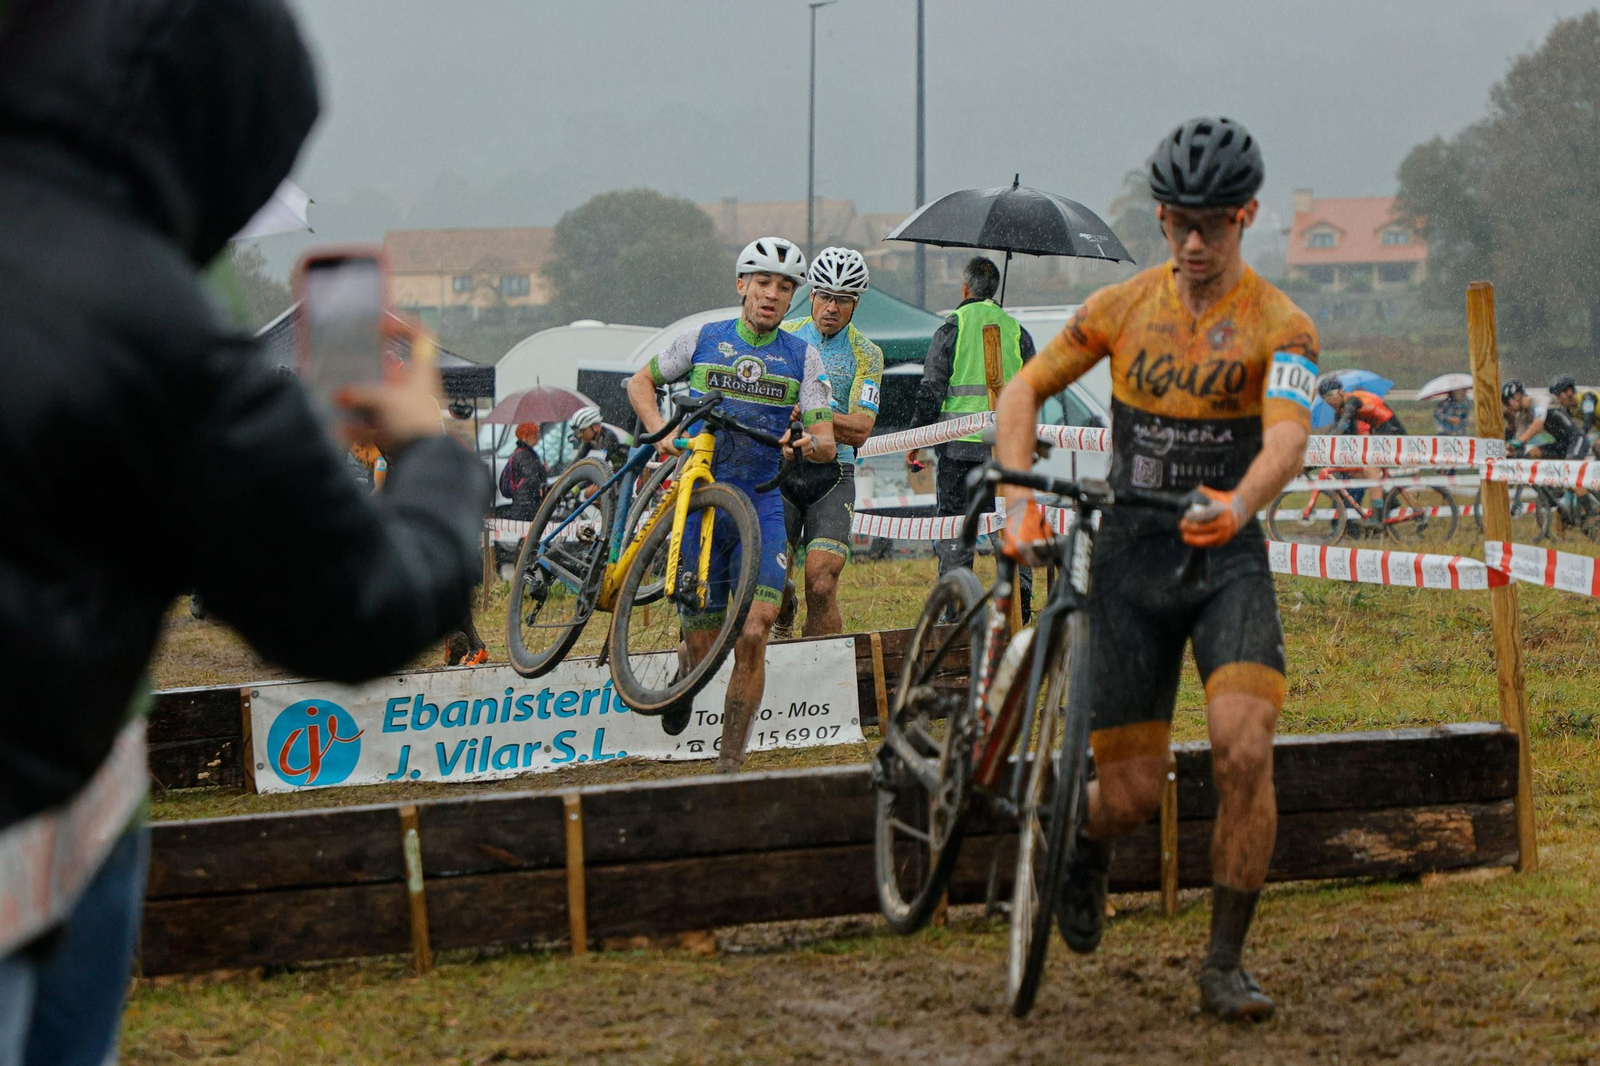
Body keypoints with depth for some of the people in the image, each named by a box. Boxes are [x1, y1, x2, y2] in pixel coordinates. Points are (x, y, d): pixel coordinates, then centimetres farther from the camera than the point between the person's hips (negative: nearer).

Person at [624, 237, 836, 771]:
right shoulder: (702, 339, 3)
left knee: (753, 636, -16)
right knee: (704, 648, 0)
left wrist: (813, 445, -26)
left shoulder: (803, 357, 3)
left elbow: (827, 442, -2)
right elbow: (641, 382, 14)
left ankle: (731, 759, -6)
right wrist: (661, 432, -4)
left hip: (761, 503, 0)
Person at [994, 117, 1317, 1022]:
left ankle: (1225, 964, -6)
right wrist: (1019, 501, -10)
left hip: (1228, 560, -1)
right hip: (1129, 557, 1)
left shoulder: (1279, 325, -7)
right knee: (1134, 795, 0)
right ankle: (1086, 842, 39)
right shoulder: (1123, 308, 1)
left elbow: (1288, 438, -24)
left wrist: (1239, 505, -46)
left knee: (1245, 754, -22)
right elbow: (1024, 392, 7)